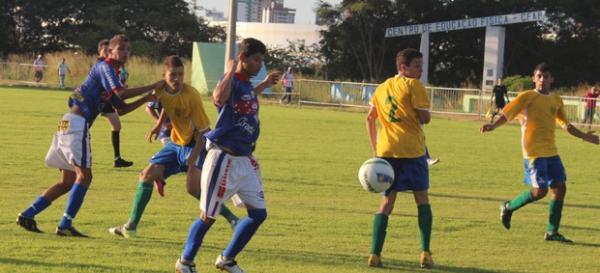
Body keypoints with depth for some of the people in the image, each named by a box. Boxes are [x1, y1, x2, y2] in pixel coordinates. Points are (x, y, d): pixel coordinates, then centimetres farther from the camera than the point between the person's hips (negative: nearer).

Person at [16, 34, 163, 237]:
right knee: (84, 175, -10)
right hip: (77, 123, -10)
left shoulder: (111, 73, 22)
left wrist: (144, 100, 12)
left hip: (69, 124, 10)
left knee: (69, 181, 12)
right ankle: (65, 225, -11)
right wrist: (152, 87, -19)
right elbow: (121, 93, -22)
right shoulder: (104, 67, -7)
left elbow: (121, 109, 23)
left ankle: (27, 215, 11)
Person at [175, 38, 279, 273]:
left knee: (258, 213, 9)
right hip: (224, 159, -9)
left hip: (244, 160, 9)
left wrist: (263, 85, 34)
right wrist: (230, 72, -29)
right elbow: (219, 98, -42)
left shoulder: (246, 84, 10)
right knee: (209, 216, 0)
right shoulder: (231, 81, -17)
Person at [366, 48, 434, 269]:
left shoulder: (382, 87, 14)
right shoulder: (413, 85, -5)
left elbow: (370, 119, 15)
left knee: (386, 201, 8)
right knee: (422, 199, 9)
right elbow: (425, 118, -11)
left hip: (386, 151, 5)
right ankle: (425, 253, 2)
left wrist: (375, 149, 16)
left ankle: (375, 254, -3)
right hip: (412, 151, -5)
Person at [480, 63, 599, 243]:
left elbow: (565, 124, 26)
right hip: (534, 152, -7)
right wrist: (493, 126, -28)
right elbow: (507, 113, -11)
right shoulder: (528, 97, -4)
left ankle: (552, 232, 8)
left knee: (560, 188, 1)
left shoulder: (556, 100, 14)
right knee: (539, 191, -13)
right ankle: (508, 207, 12)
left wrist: (585, 137, 25)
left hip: (551, 152, 7)